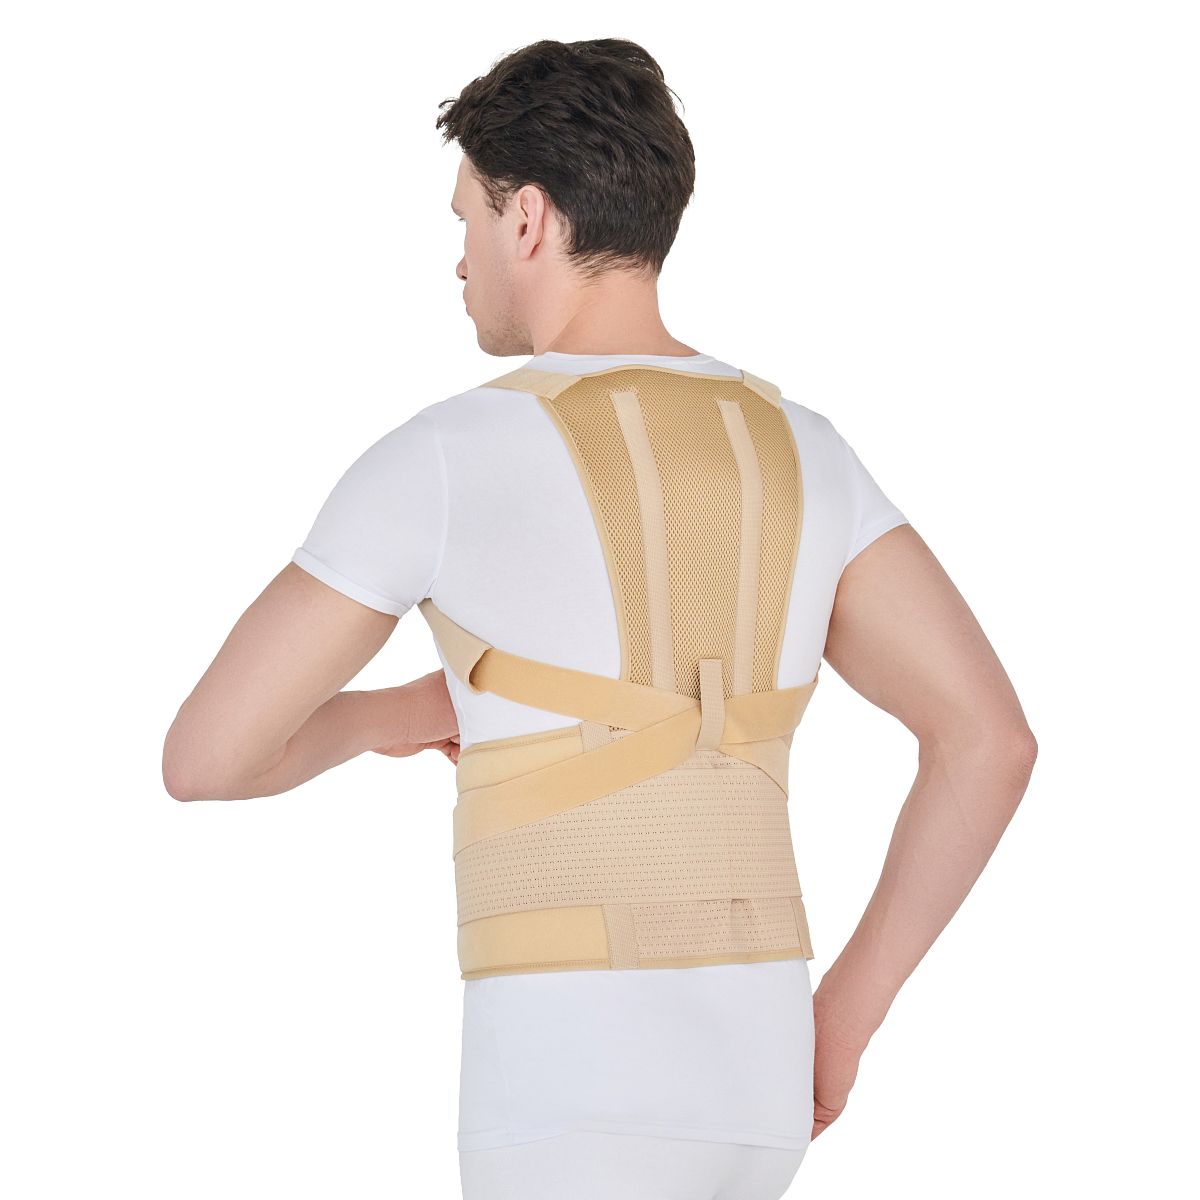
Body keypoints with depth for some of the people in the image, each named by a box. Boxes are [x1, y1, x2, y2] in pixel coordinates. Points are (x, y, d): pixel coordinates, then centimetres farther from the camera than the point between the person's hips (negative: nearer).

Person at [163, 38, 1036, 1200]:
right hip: (749, 1098, 7)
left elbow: (203, 757, -3)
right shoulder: (801, 451, 10)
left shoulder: (441, 458, -7)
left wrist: (380, 715, 20)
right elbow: (990, 737, 2)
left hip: (579, 1103, -7)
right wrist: (838, 1017, 10)